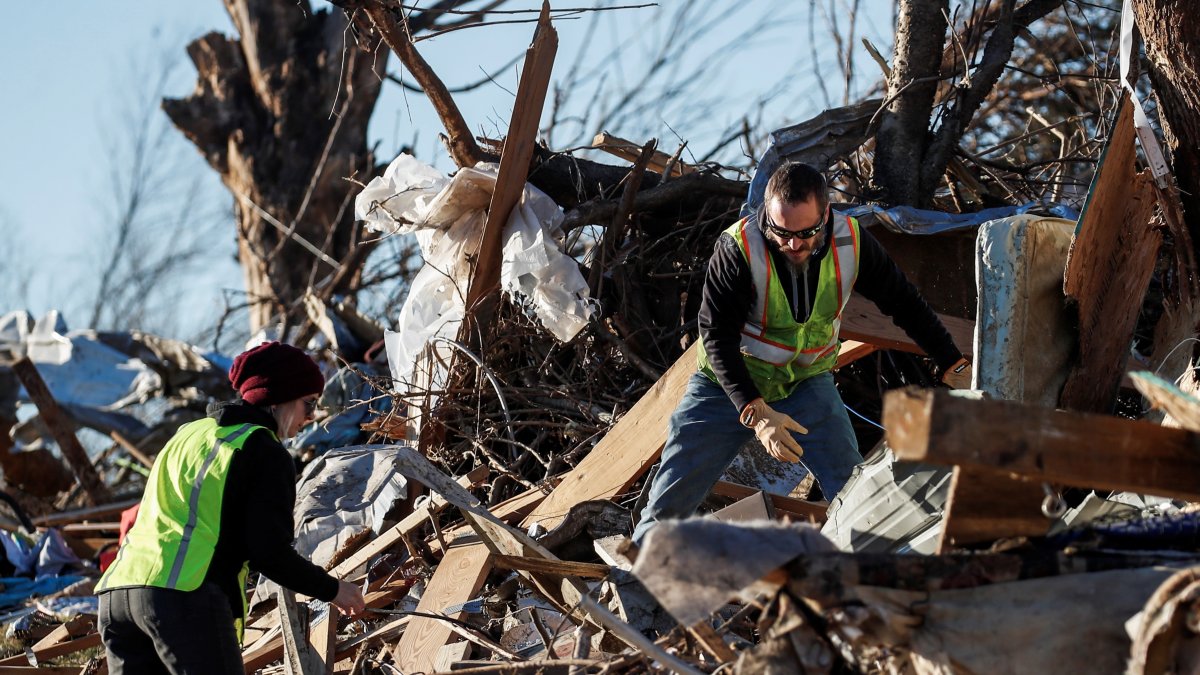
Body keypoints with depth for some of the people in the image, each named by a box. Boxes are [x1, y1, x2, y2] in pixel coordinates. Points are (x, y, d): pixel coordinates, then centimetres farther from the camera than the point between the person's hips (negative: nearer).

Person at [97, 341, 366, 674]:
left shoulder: (188, 433, 27)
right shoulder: (265, 451, 3)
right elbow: (270, 552, -4)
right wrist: (332, 589, 8)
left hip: (116, 590, 8)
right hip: (186, 597, -8)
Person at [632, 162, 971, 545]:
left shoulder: (852, 243, -18)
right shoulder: (737, 250, -28)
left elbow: (904, 304, -3)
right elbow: (717, 337, -25)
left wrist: (956, 367, -4)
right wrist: (755, 412, -35)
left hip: (807, 384, 2)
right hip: (729, 385, -2)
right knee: (671, 498, -1)